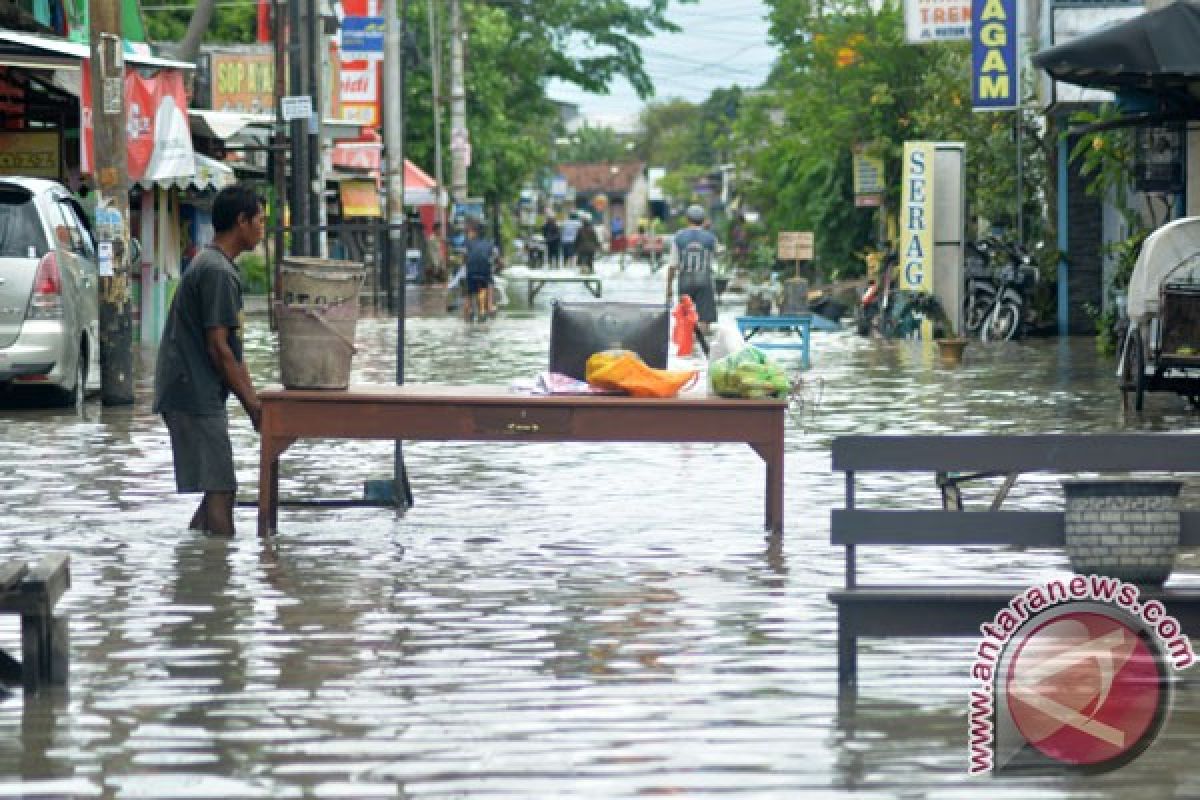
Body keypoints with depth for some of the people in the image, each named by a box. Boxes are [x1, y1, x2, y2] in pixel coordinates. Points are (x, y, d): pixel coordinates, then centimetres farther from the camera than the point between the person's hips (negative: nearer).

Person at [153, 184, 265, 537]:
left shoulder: (209, 265, 18)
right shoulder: (219, 272, -15)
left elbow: (232, 348, 20)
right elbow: (217, 348, -17)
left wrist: (254, 401, 16)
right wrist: (252, 405, -11)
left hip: (189, 398, 10)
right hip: (197, 400, -10)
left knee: (217, 492, 13)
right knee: (218, 494, -11)